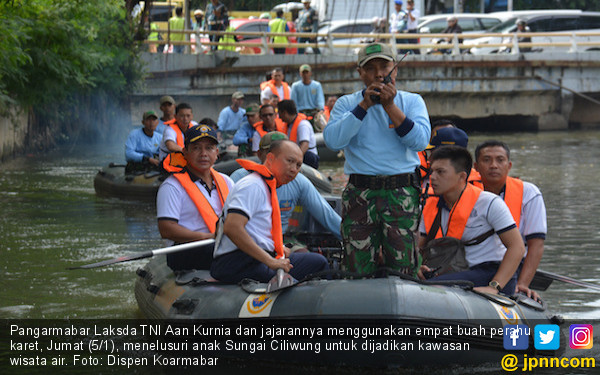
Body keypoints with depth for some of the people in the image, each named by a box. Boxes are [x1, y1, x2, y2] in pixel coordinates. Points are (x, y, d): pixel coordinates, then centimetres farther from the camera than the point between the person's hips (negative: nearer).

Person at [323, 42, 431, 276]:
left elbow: (420, 140, -5)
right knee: (359, 271, -2)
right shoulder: (346, 103, 12)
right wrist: (365, 105, -9)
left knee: (403, 271, -5)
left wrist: (390, 106, -9)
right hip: (359, 193, 1)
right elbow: (332, 140, -7)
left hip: (402, 194, 0)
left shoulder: (412, 101, 12)